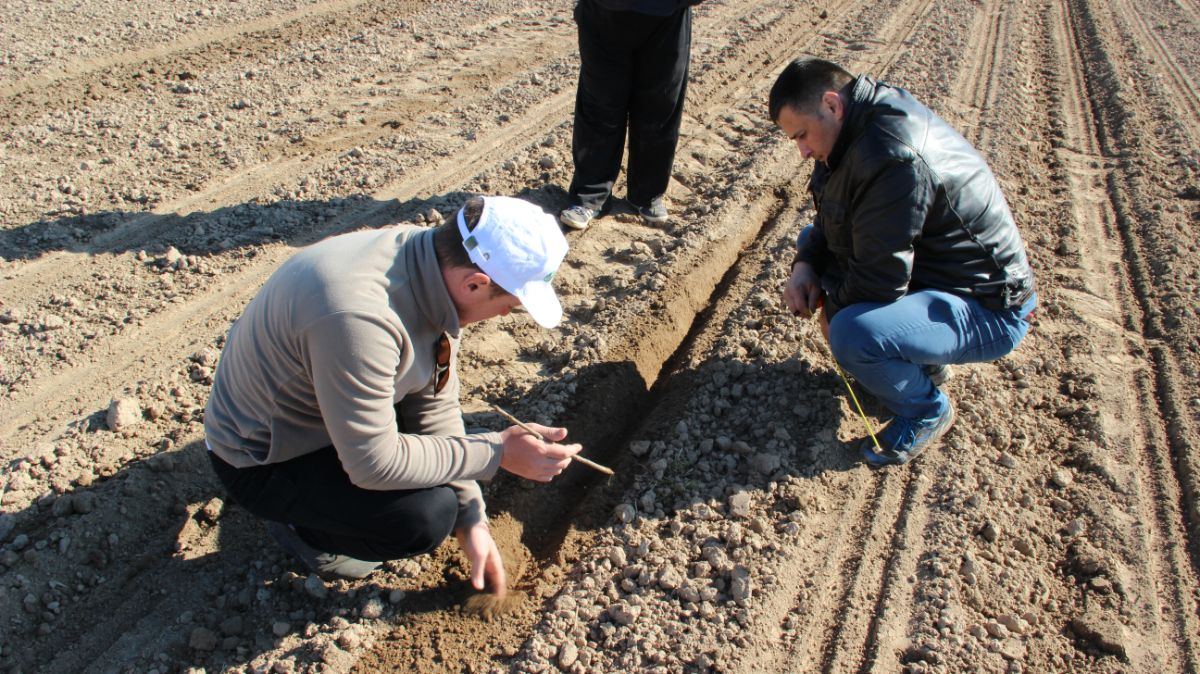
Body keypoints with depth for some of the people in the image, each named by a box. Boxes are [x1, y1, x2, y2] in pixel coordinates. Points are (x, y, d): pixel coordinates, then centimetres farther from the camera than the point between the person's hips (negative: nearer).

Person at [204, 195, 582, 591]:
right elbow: (374, 465, -30)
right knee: (428, 515, -23)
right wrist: (496, 452, -23)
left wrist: (471, 522, -7)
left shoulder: (436, 261, -13)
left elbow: (435, 403, -7)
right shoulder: (357, 317, -39)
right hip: (262, 459, -8)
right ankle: (298, 523, 4)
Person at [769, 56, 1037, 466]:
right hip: (933, 272, 10)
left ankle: (927, 412, 0)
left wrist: (829, 310, -11)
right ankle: (923, 361, 18)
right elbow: (831, 217, 13)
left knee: (852, 334, -35)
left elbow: (879, 281, -29)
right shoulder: (866, 124, 1)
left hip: (988, 310, -10)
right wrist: (805, 264, -5)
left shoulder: (892, 157, -30)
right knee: (812, 241, 16)